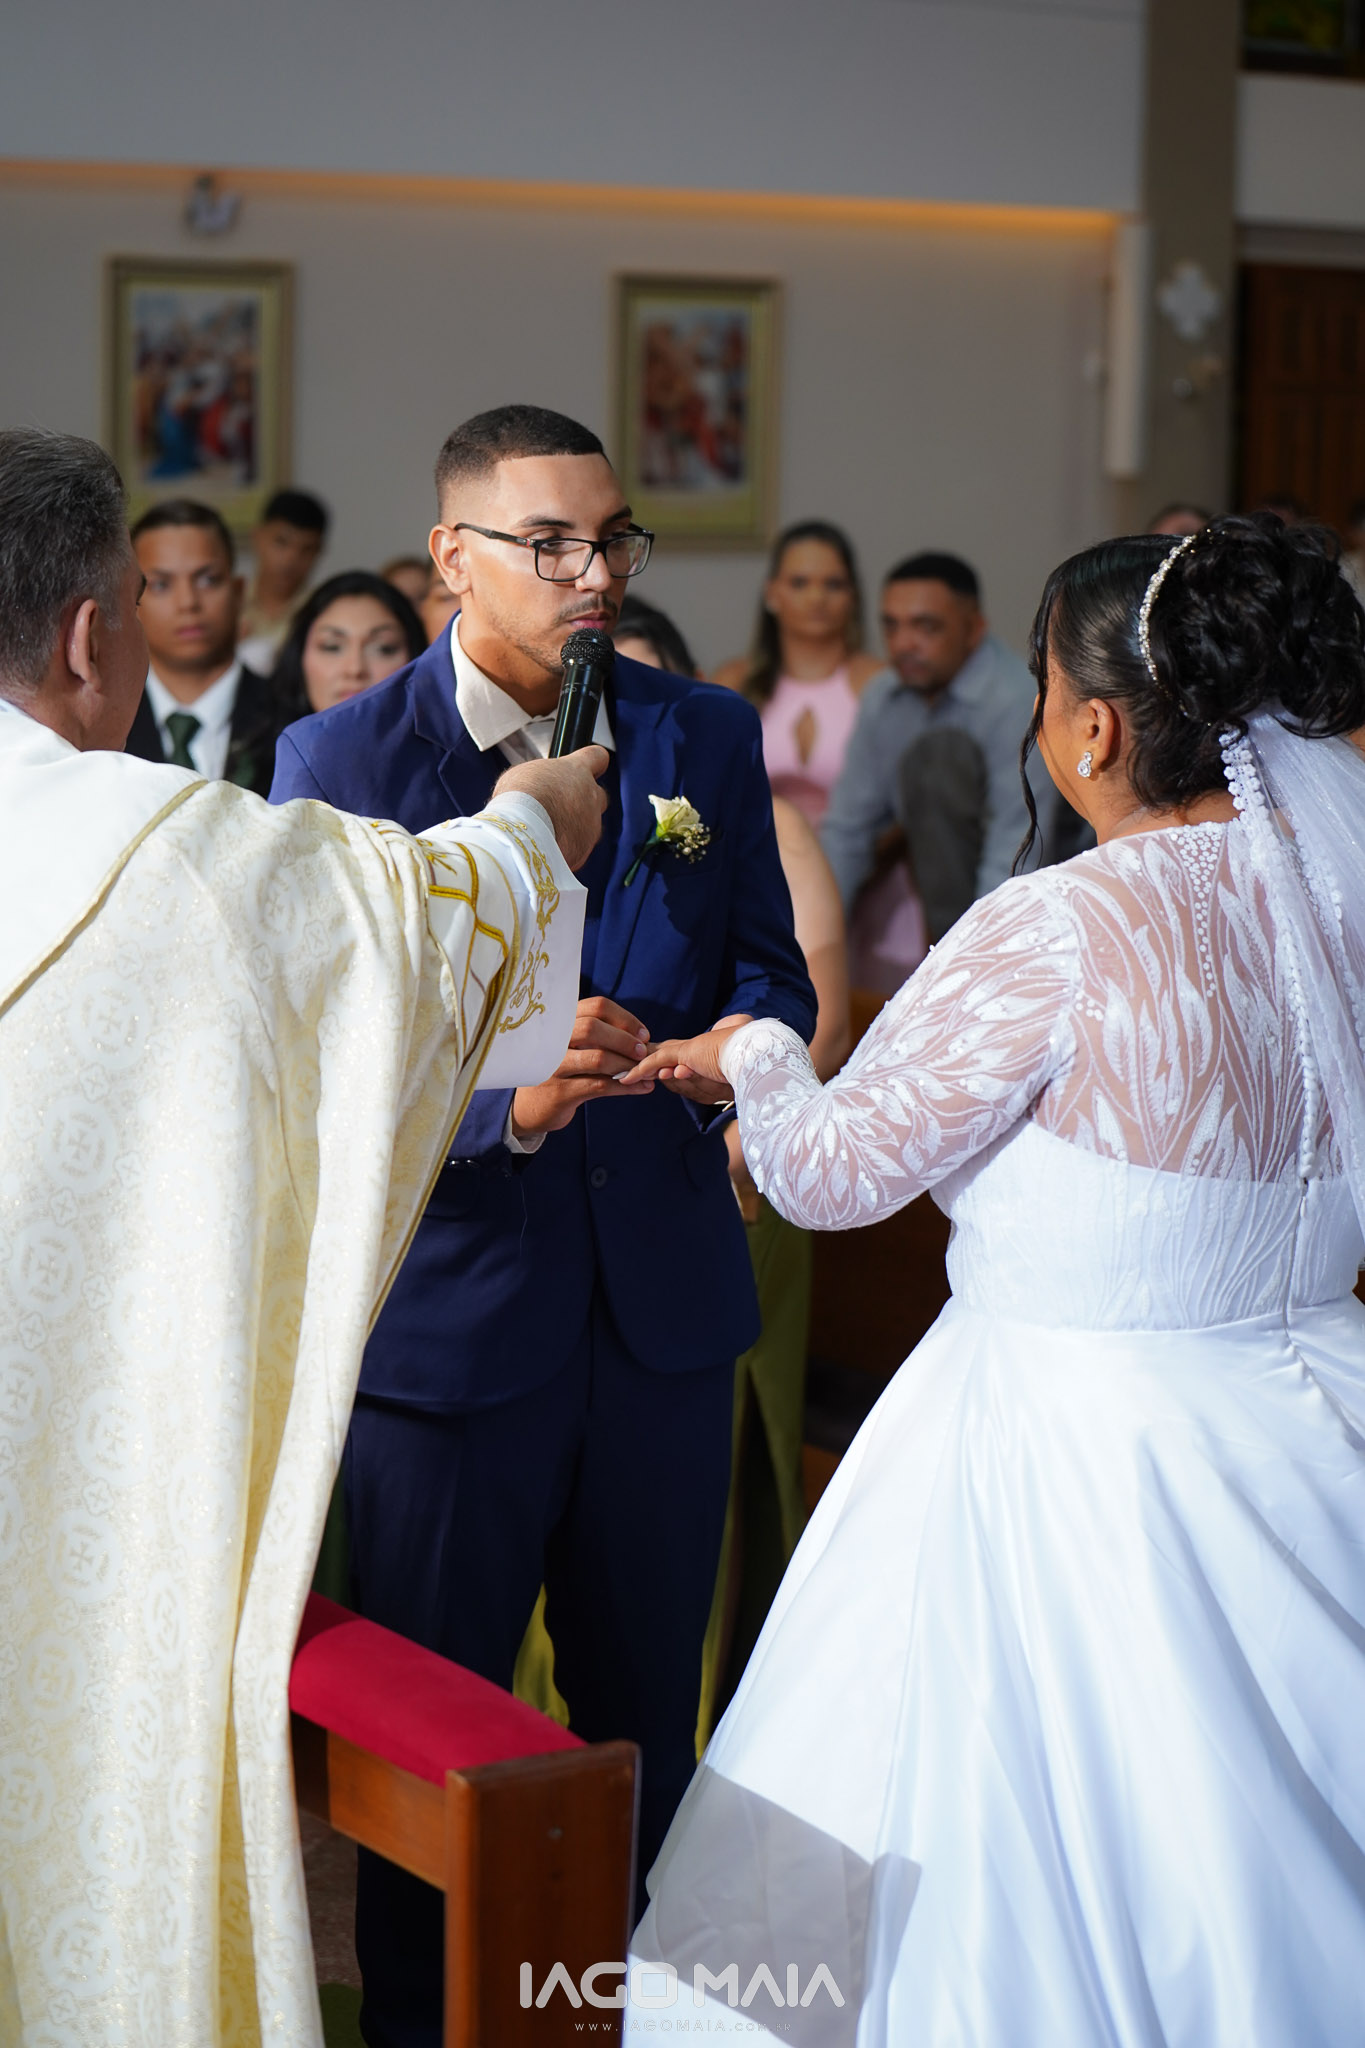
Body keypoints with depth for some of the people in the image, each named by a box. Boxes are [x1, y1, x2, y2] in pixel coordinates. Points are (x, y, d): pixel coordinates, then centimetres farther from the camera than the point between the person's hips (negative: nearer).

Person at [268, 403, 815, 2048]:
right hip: (444, 1302, -3)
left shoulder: (707, 739, 2)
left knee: (646, 1712, 18)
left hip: (666, 1302, 3)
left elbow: (769, 972, 6)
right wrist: (500, 1097, -29)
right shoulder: (338, 763, -9)